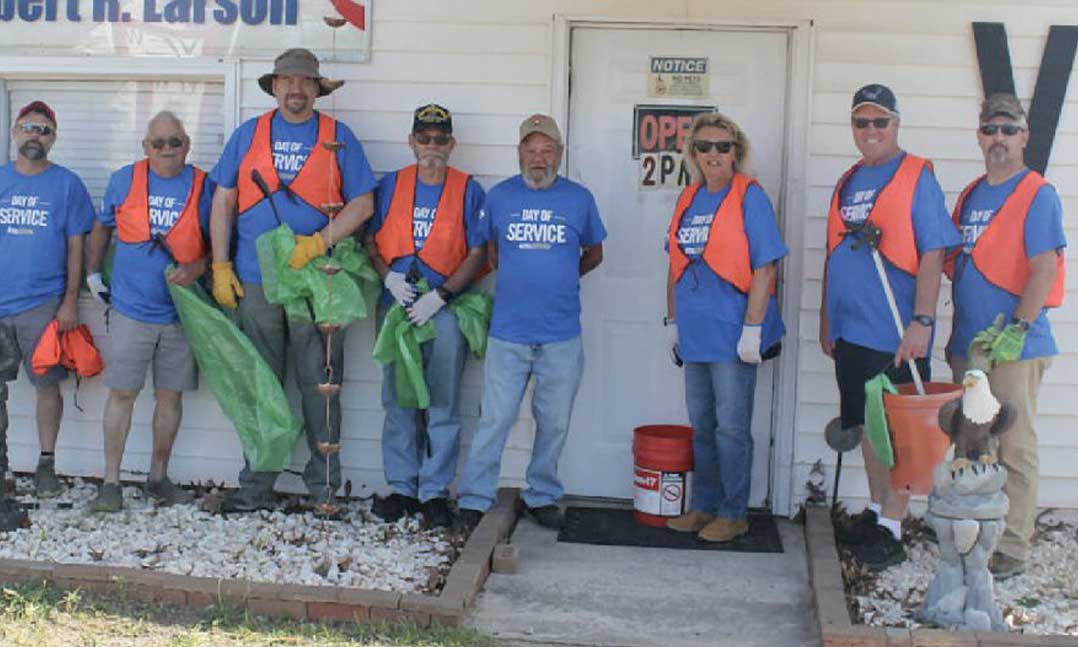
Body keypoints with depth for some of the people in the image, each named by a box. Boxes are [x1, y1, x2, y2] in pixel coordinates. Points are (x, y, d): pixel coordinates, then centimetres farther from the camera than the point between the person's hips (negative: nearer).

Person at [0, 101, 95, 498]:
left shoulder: (66, 184, 2)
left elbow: (75, 247, 1)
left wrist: (70, 301, -5)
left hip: (42, 305, -3)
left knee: (47, 385, 1)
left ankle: (46, 464, 12)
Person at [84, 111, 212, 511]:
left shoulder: (204, 187, -1)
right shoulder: (124, 181, 2)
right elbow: (102, 228, 16)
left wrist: (197, 268, -15)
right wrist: (92, 274, 14)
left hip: (181, 311, 1)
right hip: (130, 309, 0)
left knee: (170, 395, 8)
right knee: (122, 393, 1)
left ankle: (158, 478, 23)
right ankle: (110, 482, 10)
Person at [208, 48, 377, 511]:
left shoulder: (339, 137, 5)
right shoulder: (248, 134, 10)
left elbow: (363, 204, 0)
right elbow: (224, 202, 11)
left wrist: (317, 243, -13)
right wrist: (221, 268, 3)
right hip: (255, 282, 2)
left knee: (319, 385, 2)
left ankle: (324, 485, 12)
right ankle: (256, 484, 16)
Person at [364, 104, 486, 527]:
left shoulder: (468, 191, 3)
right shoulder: (390, 186, 9)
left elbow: (477, 254, -1)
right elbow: (369, 240, 10)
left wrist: (440, 295, -11)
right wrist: (389, 276, -8)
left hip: (446, 309, -2)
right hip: (396, 305, 2)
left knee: (443, 404, 1)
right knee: (397, 400, 7)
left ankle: (435, 491, 8)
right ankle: (401, 487, 16)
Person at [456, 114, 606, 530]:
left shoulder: (579, 199, 4)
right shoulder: (499, 196, 4)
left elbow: (593, 253, 18)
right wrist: (518, 279, 11)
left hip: (561, 335, 1)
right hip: (508, 330, -1)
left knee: (554, 422, 9)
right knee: (495, 420, -1)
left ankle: (542, 497, 24)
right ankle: (474, 500, 9)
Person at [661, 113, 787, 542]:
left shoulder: (750, 198, -9)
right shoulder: (689, 200, 11)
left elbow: (765, 269, -13)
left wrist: (752, 329, -17)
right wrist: (673, 320, 15)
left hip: (732, 334, -7)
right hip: (695, 334, 7)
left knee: (731, 428, 1)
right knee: (702, 426, 15)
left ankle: (734, 514, 14)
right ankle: (705, 507, 27)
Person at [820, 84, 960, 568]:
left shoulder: (917, 178, -6)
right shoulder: (847, 183, 14)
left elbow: (933, 255, -13)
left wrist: (922, 321, -20)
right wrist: (826, 318, 17)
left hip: (896, 334, -7)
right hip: (851, 330, 7)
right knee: (867, 425, 15)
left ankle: (892, 531, 6)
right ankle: (876, 512, 27)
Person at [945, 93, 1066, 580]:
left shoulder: (1037, 195, -7)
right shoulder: (970, 196, 15)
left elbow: (1045, 270, -15)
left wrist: (1016, 330, -21)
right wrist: (956, 334, 13)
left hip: (1015, 349, -7)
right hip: (967, 346, 7)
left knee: (1013, 450, -2)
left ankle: (1012, 549, 5)